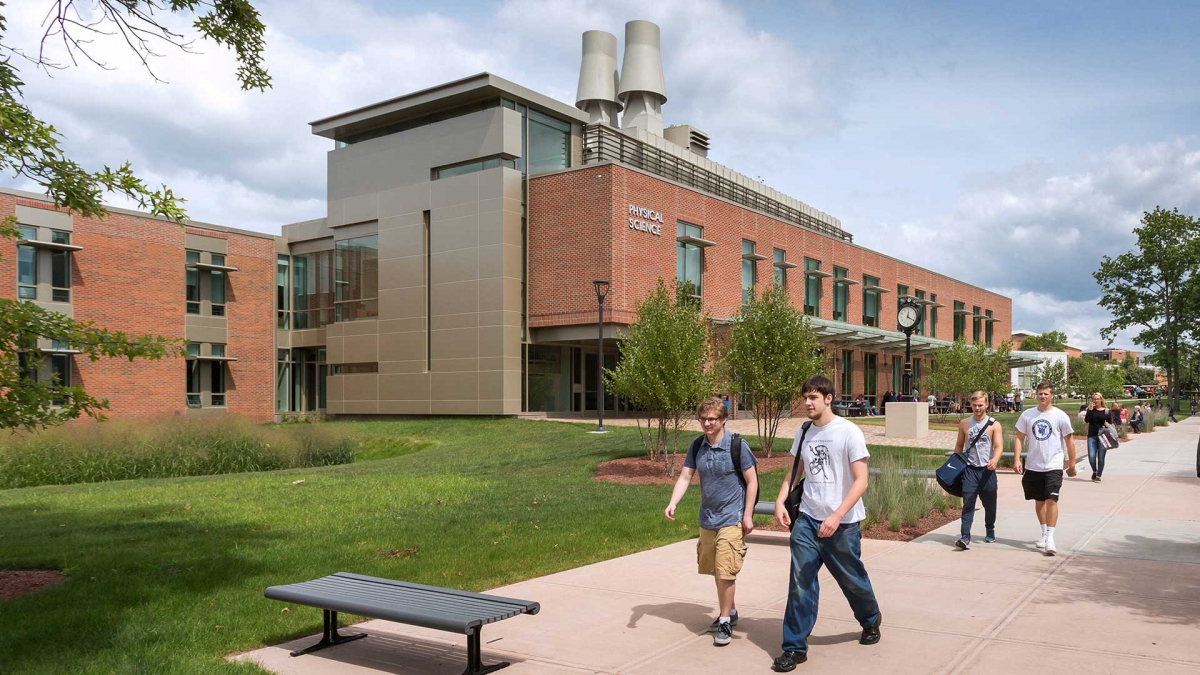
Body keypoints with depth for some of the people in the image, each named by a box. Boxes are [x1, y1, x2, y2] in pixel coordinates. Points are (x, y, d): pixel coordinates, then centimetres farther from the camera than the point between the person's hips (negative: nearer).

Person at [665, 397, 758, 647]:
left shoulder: (737, 446, -13)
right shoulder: (697, 447, 1)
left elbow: (752, 481, -8)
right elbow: (685, 477, -1)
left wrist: (748, 515, -10)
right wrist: (673, 503, -17)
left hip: (732, 519, -6)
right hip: (708, 518, 6)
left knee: (725, 571, -8)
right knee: (716, 570, 16)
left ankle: (725, 622, 6)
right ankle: (730, 611, 35)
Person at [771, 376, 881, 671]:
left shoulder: (849, 432, -13)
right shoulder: (804, 433, 4)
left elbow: (861, 481, -15)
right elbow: (794, 471, 17)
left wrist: (836, 516, -24)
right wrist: (780, 501, 1)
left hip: (843, 524, -4)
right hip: (807, 520, 4)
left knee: (852, 580, 14)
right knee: (800, 583, -3)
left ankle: (870, 620, 44)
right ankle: (795, 647, 5)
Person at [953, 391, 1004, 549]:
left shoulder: (994, 425, -1)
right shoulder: (964, 424, 7)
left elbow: (999, 446, -10)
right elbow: (959, 445, 15)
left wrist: (995, 459, -30)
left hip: (987, 470, 0)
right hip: (969, 469, 0)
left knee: (989, 503, 13)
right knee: (968, 503, -12)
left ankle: (990, 530, 38)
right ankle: (965, 537, -18)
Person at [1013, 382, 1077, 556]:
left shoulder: (1060, 416, -5)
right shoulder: (1027, 415, 2)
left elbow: (1069, 440, 2)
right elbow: (1019, 438, 4)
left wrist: (1072, 464, 3)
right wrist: (1016, 460, -6)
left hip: (1054, 466, -3)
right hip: (1033, 467, 3)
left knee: (1051, 500, -13)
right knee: (1039, 501, 14)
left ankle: (1050, 538, -11)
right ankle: (1044, 533, 30)